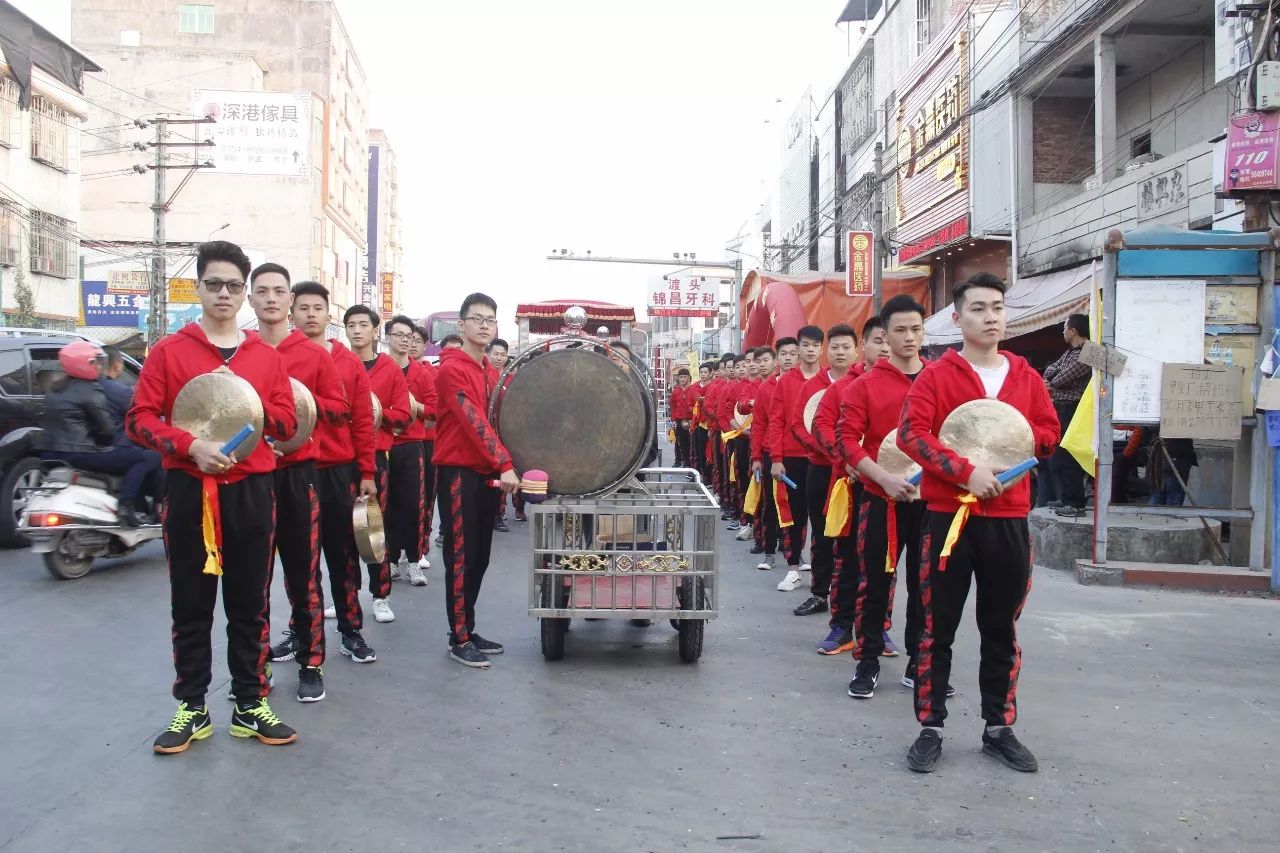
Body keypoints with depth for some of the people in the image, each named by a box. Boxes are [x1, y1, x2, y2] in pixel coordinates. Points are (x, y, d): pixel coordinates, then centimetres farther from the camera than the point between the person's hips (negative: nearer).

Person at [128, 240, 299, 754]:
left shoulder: (267, 356, 8)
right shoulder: (168, 351, 2)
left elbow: (286, 422, 6)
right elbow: (139, 419, -3)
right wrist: (190, 445, -18)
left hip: (251, 491, 2)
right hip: (189, 490, -1)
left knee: (250, 605, 8)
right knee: (191, 606, 7)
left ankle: (251, 706, 18)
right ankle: (191, 709, 18)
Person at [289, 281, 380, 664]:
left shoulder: (350, 362, 5)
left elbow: (363, 421, 4)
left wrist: (368, 473, 1)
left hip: (340, 471, 1)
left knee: (344, 553, 8)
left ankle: (351, 632, 17)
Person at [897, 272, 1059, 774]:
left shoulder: (1026, 377, 10)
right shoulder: (936, 375, -2)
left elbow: (1050, 434, 13)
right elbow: (912, 432, -13)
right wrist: (965, 471, -22)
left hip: (1009, 518, 4)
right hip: (948, 515, -3)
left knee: (1002, 629, 12)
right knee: (938, 626, 3)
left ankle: (999, 728, 24)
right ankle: (930, 728, 14)